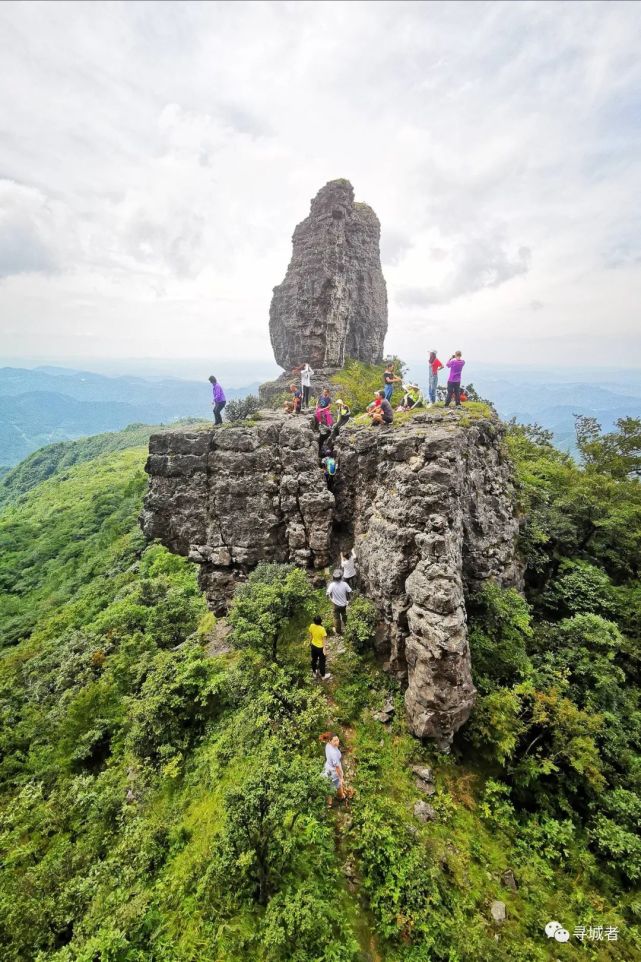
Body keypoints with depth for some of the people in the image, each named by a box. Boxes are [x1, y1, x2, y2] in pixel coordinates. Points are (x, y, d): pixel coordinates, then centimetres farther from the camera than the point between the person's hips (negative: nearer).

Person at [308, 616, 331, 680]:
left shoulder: (311, 626, -14)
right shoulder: (322, 629, -31)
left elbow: (310, 635, 2)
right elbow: (324, 639, -24)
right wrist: (324, 648, -17)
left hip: (313, 646, 5)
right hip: (320, 647, -5)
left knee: (314, 659, 24)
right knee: (322, 661, 14)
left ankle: (314, 673, 43)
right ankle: (323, 676, 30)